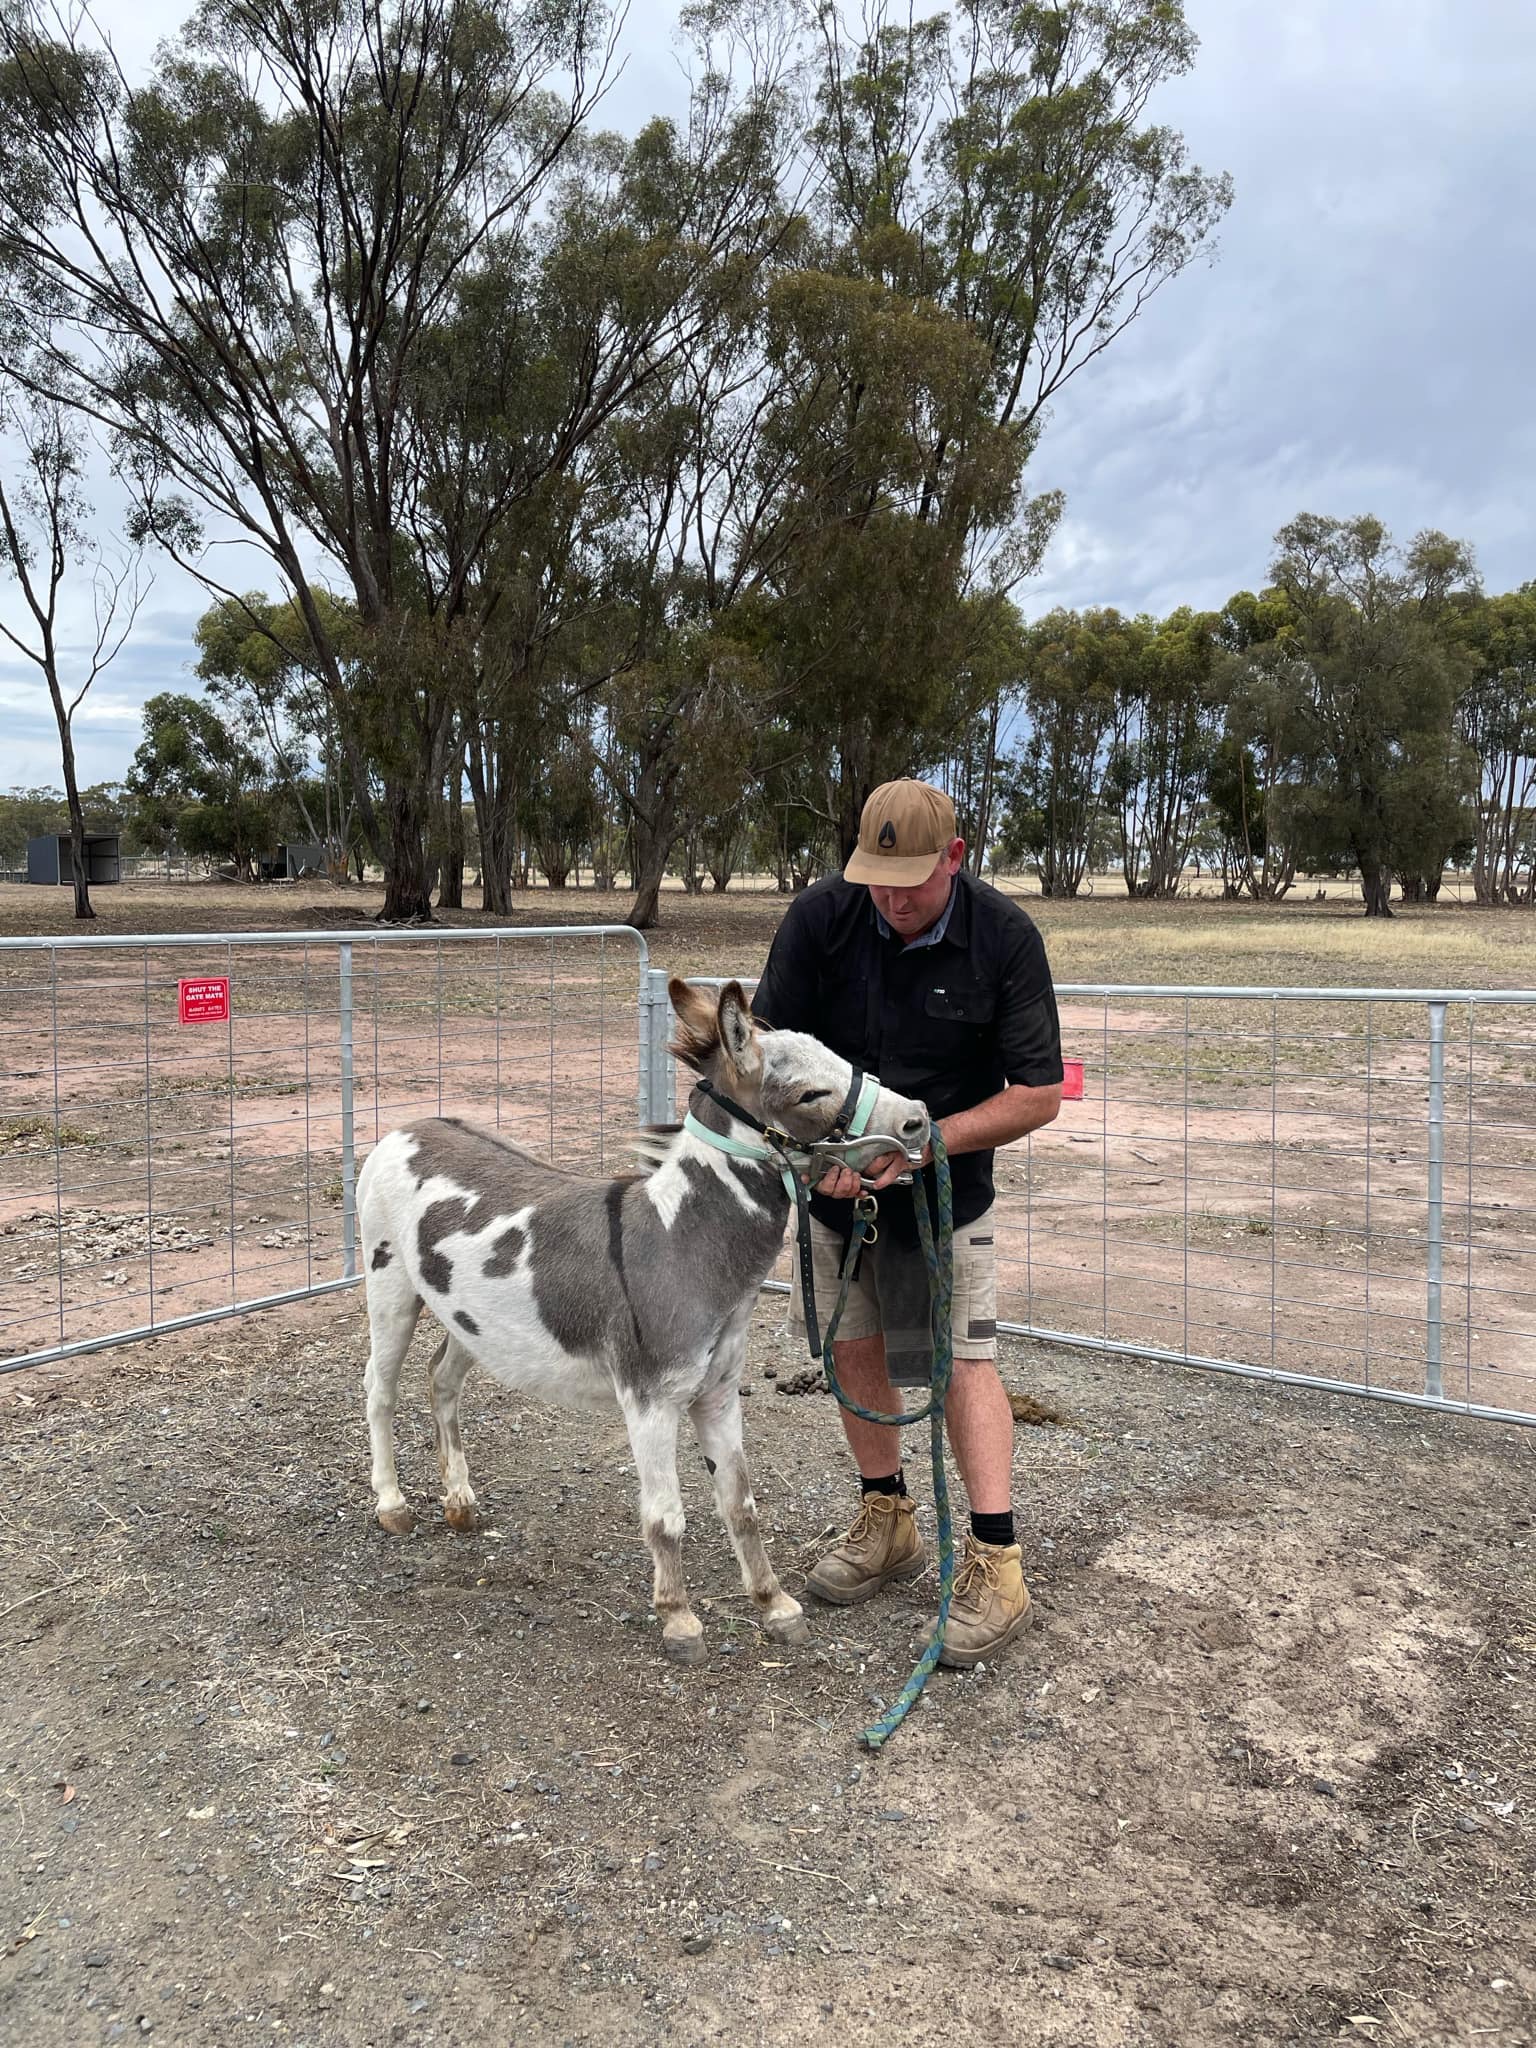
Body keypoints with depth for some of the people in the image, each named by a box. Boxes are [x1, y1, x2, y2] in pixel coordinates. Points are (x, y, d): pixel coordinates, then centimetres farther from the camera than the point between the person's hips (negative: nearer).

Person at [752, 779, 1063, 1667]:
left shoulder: (1006, 937, -18)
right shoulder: (821, 917, -14)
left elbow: (1038, 1095, -16)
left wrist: (920, 1143, -25)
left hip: (944, 1186, -3)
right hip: (837, 1179, 3)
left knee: (965, 1359, -7)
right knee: (854, 1349, 11)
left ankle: (997, 1566, 0)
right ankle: (888, 1524, 29)